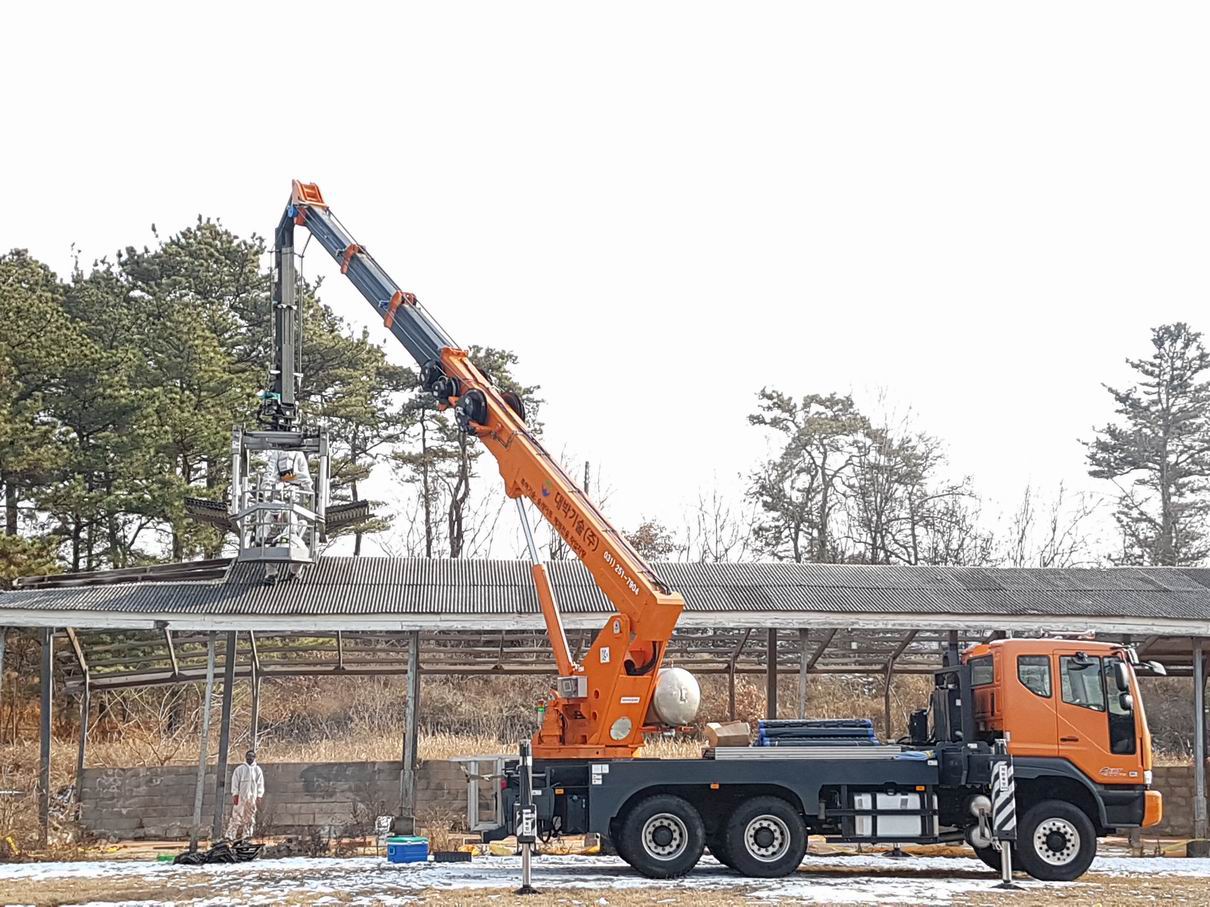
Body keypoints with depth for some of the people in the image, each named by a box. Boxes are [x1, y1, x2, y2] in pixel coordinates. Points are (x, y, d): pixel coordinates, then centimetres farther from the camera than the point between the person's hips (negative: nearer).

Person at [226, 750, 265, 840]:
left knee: (250, 817, -2)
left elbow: (260, 784, 9)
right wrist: (235, 795, -8)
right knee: (237, 816, -9)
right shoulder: (239, 769, 8)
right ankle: (231, 835, -10)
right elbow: (235, 782, 2)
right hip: (240, 796, -2)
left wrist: (259, 796, 0)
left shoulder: (258, 770, 13)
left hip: (252, 797, 2)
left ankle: (247, 835, -1)